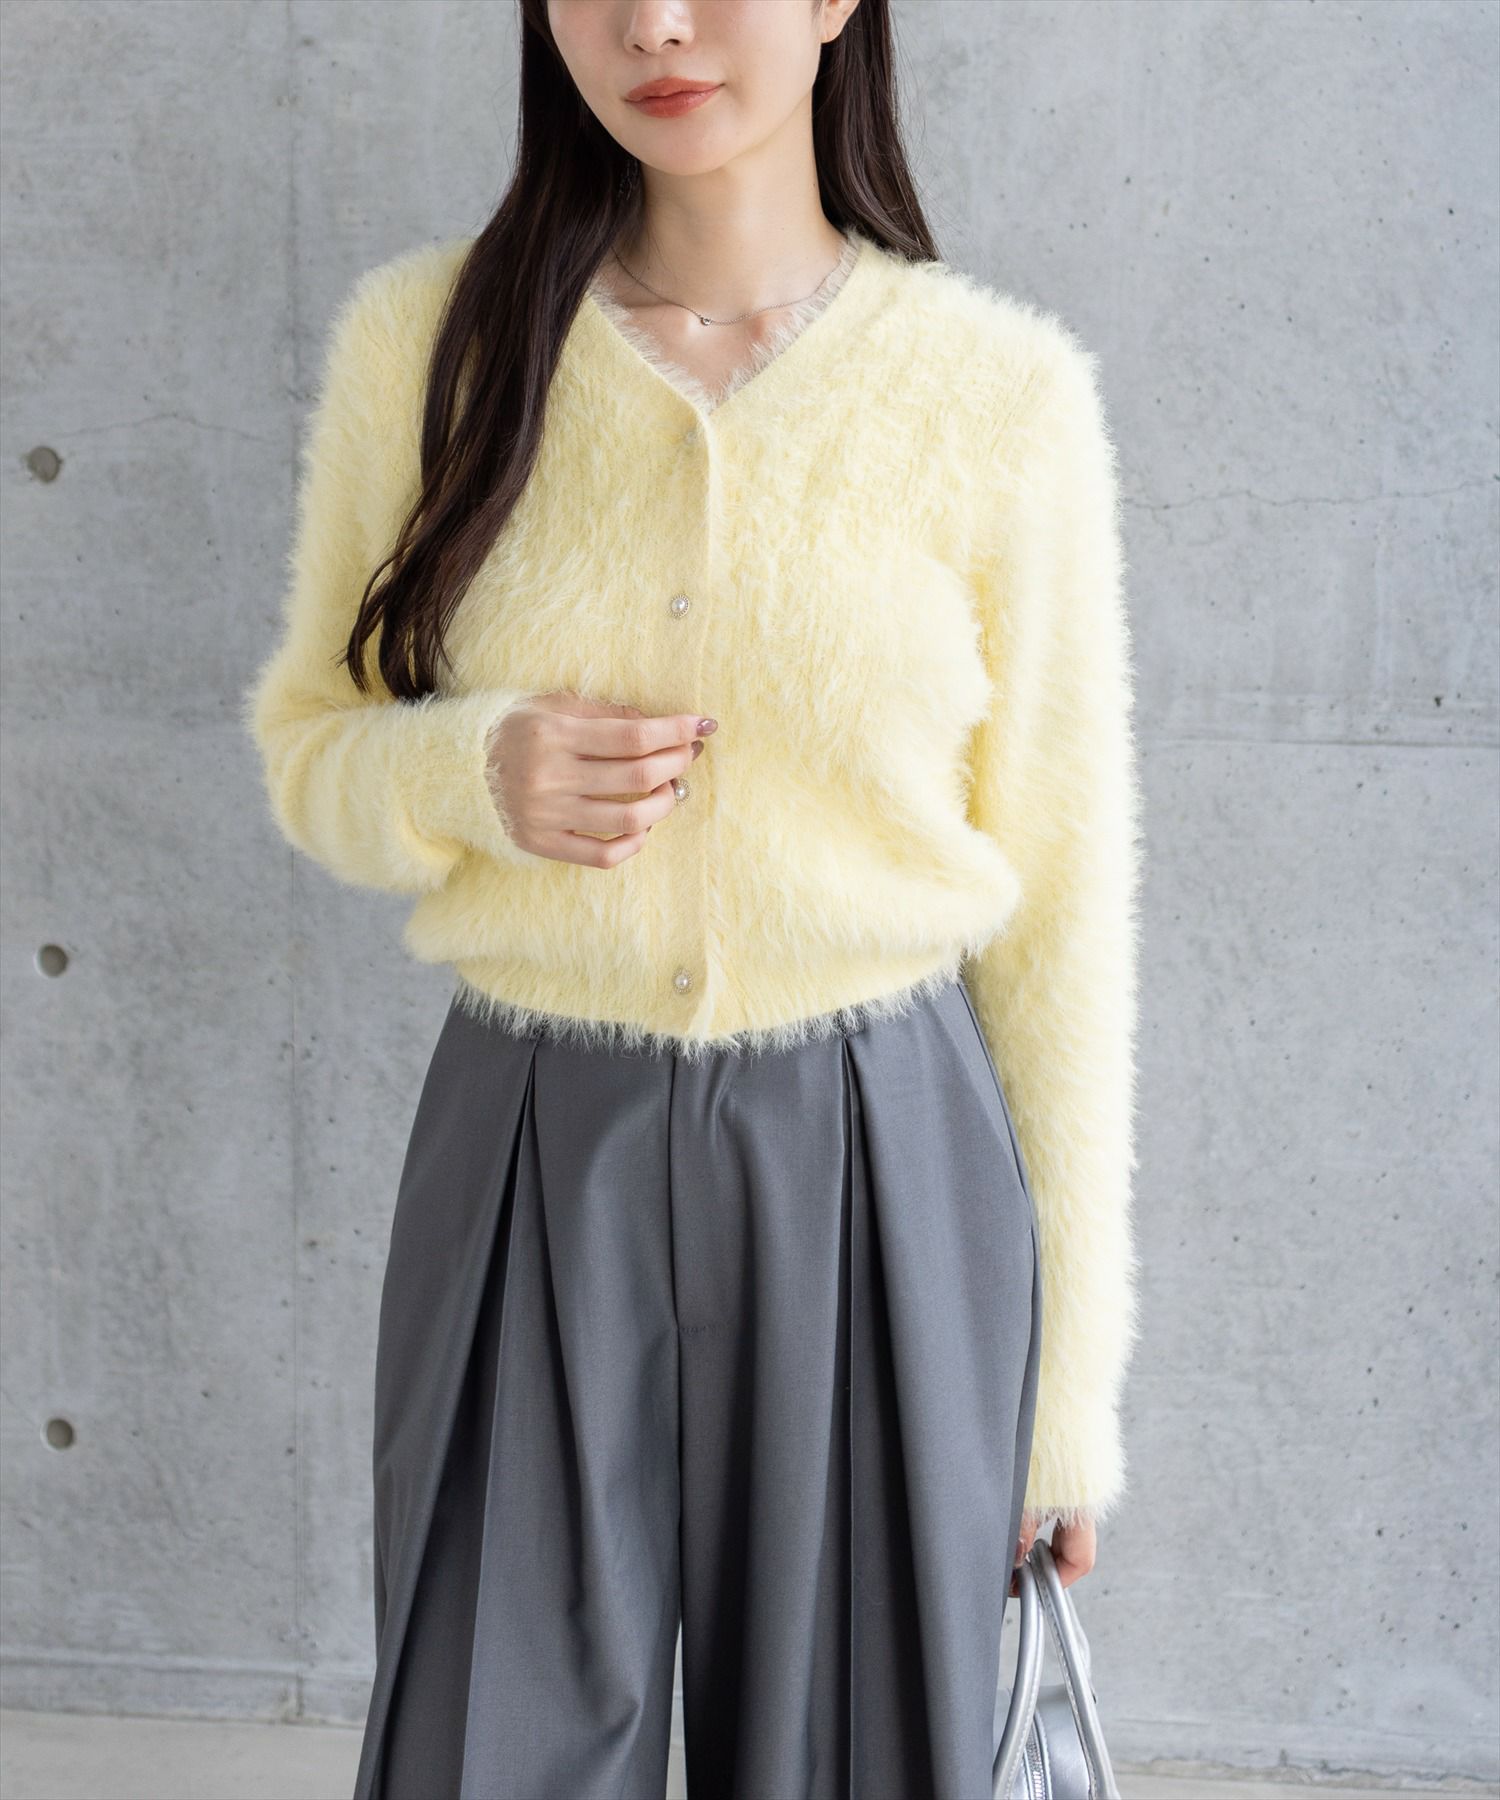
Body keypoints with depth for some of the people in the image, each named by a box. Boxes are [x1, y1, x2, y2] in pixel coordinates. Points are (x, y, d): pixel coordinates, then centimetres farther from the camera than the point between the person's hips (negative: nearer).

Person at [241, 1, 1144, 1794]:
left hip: (880, 1172, 0)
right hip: (534, 1168, 1)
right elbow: (309, 748, 10)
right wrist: (472, 778, -15)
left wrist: (1067, 1391, 2)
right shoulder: (425, 338, -1)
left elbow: (1055, 900, 0)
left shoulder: (1001, 392, -4)